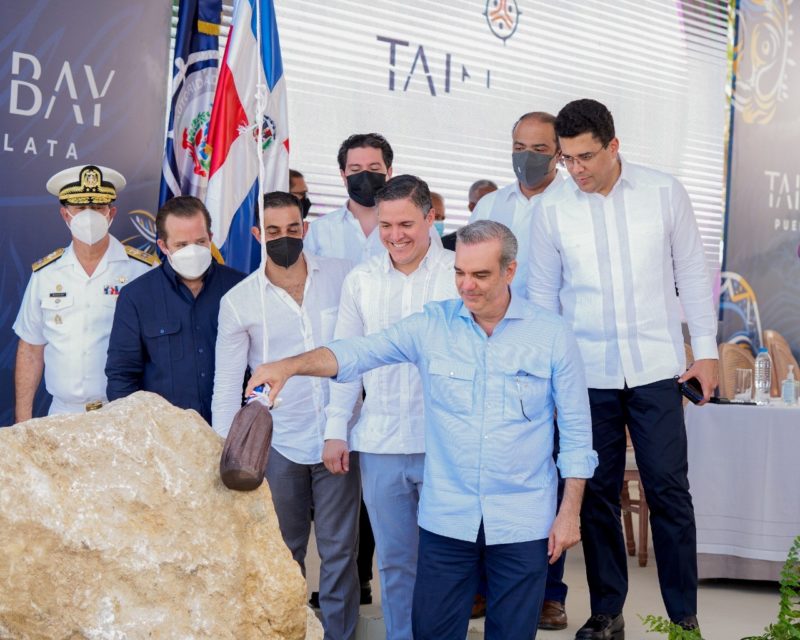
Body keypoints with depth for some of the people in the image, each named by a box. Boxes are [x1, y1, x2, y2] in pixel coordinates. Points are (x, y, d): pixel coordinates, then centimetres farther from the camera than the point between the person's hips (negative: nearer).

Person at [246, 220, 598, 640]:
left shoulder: (552, 334, -3)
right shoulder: (432, 325, -1)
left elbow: (575, 431, 1)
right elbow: (358, 353, -10)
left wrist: (569, 511, -1)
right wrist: (290, 366, -27)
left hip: (523, 523, -1)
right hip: (446, 519, 1)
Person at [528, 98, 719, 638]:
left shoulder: (664, 192, -1)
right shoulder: (551, 209, 0)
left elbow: (693, 273, 5)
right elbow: (543, 294, 6)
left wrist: (706, 349, 3)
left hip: (656, 369, -1)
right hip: (587, 373, 1)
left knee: (668, 489, 1)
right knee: (598, 494, 8)